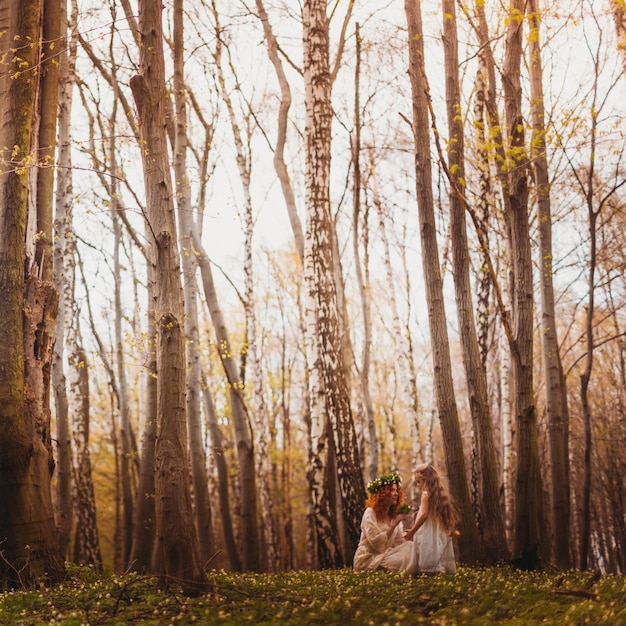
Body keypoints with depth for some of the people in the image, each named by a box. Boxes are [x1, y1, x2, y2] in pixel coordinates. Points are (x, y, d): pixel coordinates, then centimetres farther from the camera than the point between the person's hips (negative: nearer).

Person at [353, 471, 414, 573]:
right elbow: (376, 542, -19)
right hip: (367, 560, -7)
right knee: (405, 559, -26)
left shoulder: (394, 515, 12)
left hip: (384, 556, 7)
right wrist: (393, 525, -20)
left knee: (410, 546, -17)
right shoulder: (370, 513, -8)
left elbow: (400, 542, 3)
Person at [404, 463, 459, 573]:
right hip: (441, 537, 8)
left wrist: (412, 531, -15)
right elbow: (448, 515, 19)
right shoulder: (440, 494, 15)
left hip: (428, 537, -8)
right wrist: (452, 530, 28)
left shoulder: (426, 494, -8)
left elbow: (424, 514, -18)